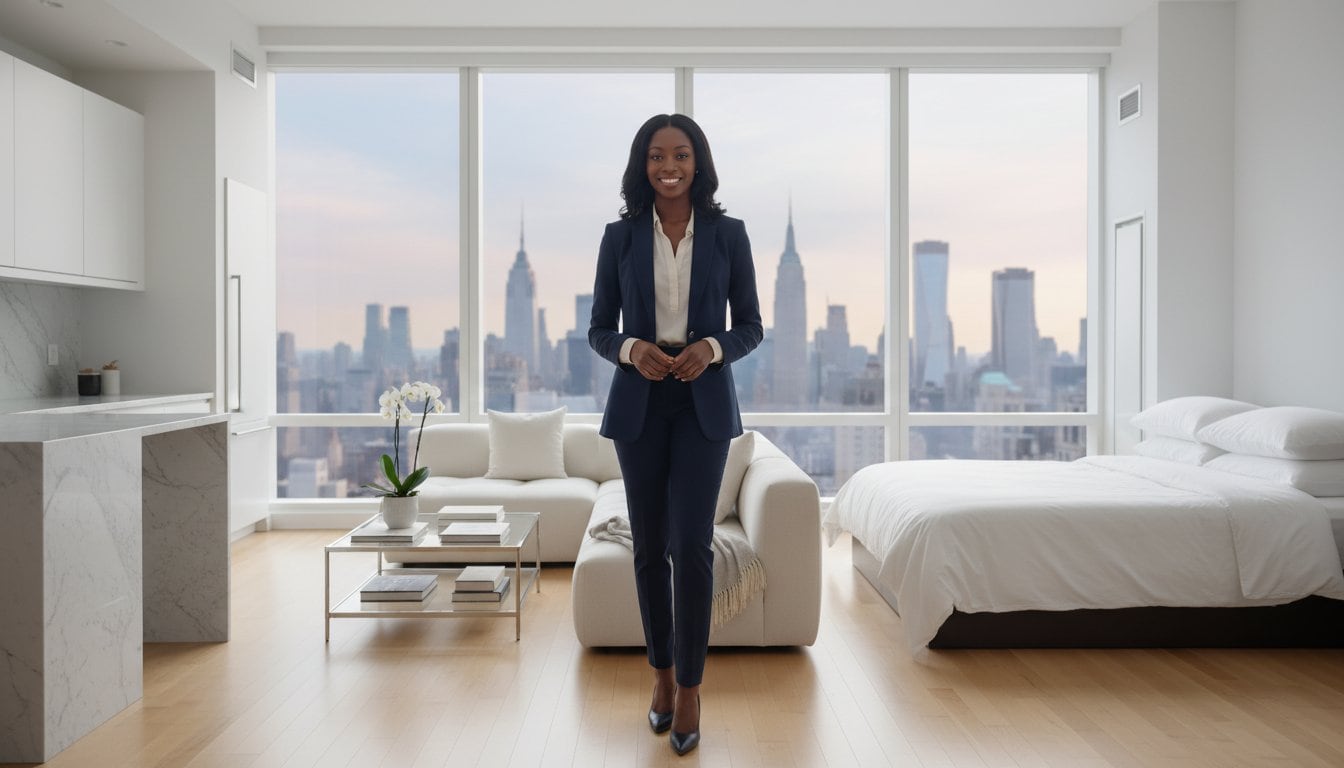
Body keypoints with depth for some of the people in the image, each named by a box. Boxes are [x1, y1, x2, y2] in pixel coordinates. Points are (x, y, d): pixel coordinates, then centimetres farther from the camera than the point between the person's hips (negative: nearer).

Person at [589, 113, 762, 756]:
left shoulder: (728, 234, 1)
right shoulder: (620, 236, 3)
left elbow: (750, 327, 4)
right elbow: (599, 329, 4)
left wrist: (712, 348, -16)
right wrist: (631, 349, -17)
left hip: (703, 405, -1)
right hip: (638, 405, 2)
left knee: (691, 545, -7)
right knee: (649, 547, 8)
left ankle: (689, 687, 10)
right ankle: (661, 672, 28)